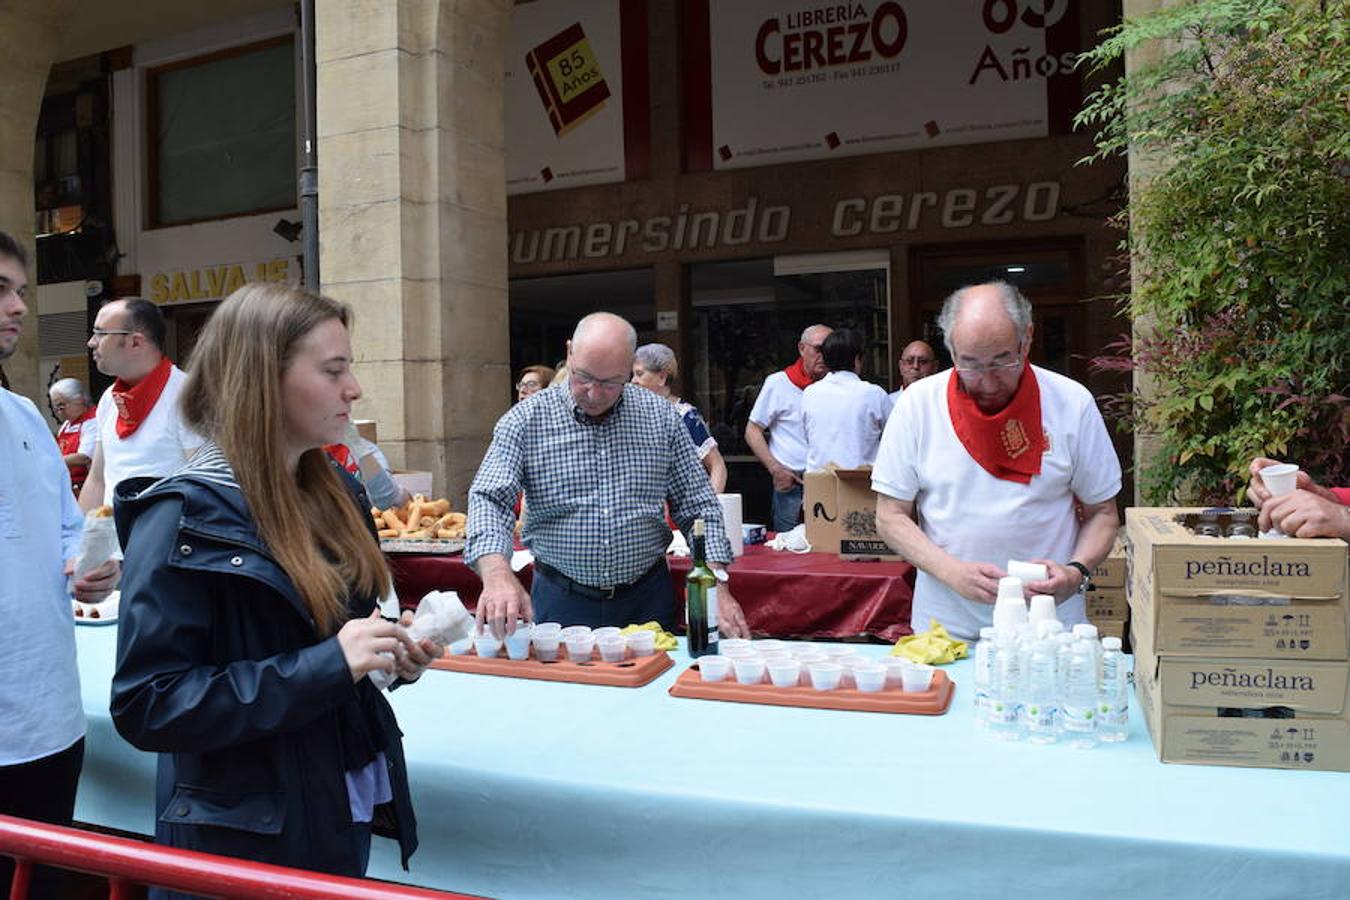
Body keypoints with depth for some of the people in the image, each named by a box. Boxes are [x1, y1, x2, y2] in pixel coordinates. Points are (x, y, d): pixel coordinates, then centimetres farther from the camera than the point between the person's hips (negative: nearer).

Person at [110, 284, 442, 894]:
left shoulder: (333, 491, 3)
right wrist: (327, 665, -28)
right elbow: (144, 705, -21)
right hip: (244, 835, -7)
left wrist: (388, 650, -5)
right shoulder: (186, 516, -19)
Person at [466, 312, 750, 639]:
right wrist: (497, 574, -34)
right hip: (560, 601, -1)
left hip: (646, 599, 2)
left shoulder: (661, 417, 0)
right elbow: (489, 500, -15)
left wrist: (718, 590, -7)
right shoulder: (527, 420, -6)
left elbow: (698, 507, 3)